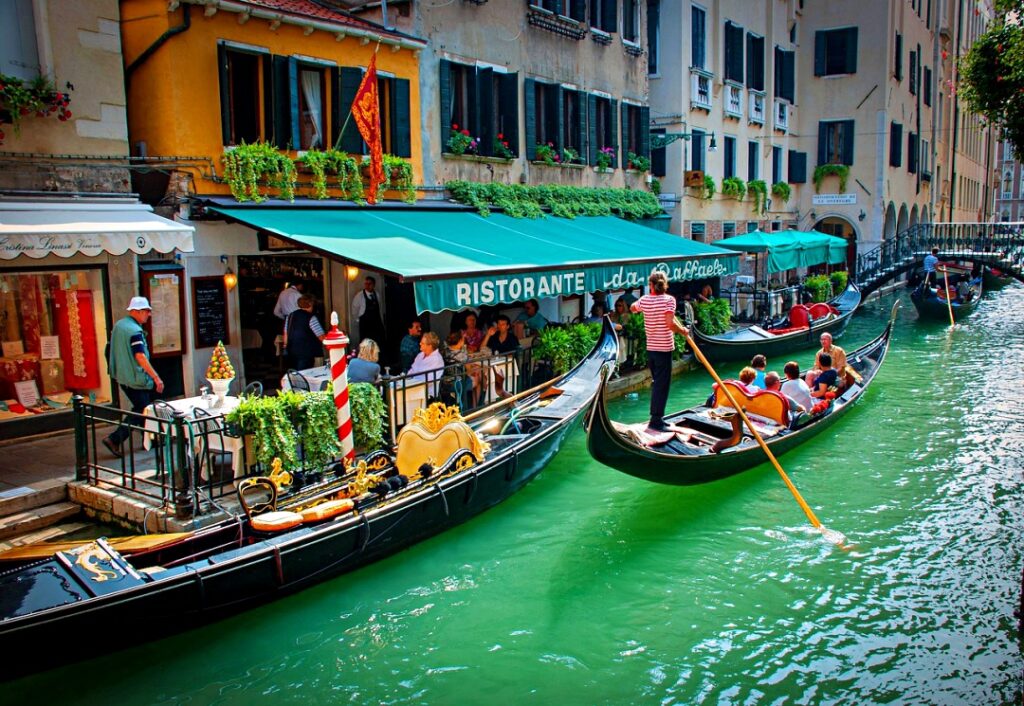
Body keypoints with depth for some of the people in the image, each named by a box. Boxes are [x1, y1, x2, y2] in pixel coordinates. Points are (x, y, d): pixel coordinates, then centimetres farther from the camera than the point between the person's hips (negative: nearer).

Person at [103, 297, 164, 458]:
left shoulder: (119, 325, 9)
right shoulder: (135, 331, -20)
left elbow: (112, 351, 19)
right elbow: (140, 357, -27)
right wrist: (156, 378, -26)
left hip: (122, 376, 10)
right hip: (135, 378, -10)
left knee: (140, 407, 19)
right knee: (142, 411, -2)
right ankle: (114, 440, -8)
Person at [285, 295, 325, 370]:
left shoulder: (291, 316, 8)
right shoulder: (311, 318, -12)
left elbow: (286, 334, 15)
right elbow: (321, 336, -13)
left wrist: (286, 345, 26)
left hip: (292, 351, 7)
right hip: (306, 352, -7)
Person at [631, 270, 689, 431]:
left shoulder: (644, 300, 3)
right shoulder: (668, 299, -12)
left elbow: (632, 308, 25)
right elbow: (670, 324, -23)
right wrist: (684, 331, -7)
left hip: (651, 348, 6)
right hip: (664, 348, -6)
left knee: (657, 383, 18)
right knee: (662, 385, -4)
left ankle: (656, 417, 23)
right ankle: (656, 421, -6)